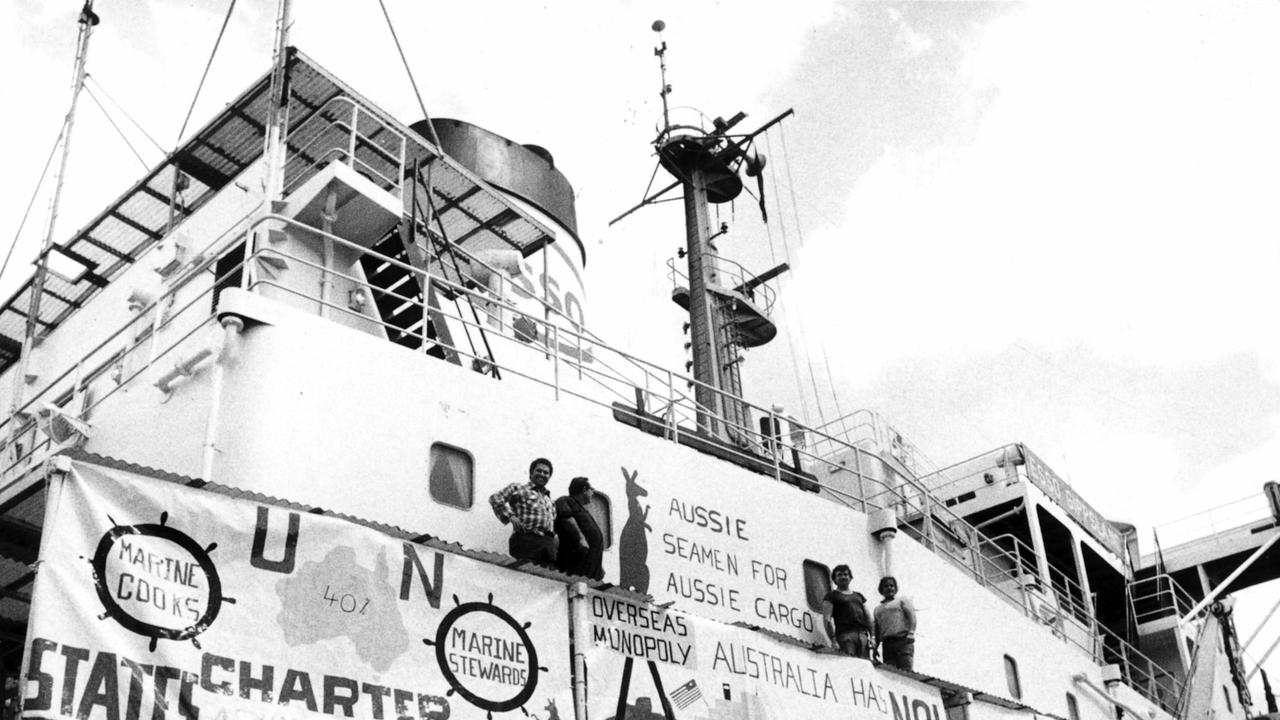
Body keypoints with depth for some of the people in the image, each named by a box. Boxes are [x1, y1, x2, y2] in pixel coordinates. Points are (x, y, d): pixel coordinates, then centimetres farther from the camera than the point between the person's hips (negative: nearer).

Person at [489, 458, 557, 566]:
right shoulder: (518, 488, 12)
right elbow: (495, 498, 3)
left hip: (548, 541, 6)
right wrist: (510, 516, -7)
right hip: (526, 539, -6)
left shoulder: (548, 499, 32)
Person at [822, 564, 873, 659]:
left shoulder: (859, 596, 27)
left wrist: (871, 636, 8)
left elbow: (868, 617, 23)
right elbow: (827, 619, -1)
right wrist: (833, 641, -12)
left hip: (863, 635, 5)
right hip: (845, 635, -5)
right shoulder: (831, 596, 11)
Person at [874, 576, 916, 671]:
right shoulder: (877, 608, 26)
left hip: (903, 640, -4)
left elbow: (912, 617, 1)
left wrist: (910, 634, -14)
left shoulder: (902, 601, 15)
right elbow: (877, 631, 24)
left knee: (905, 670, -17)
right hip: (887, 643, 4)